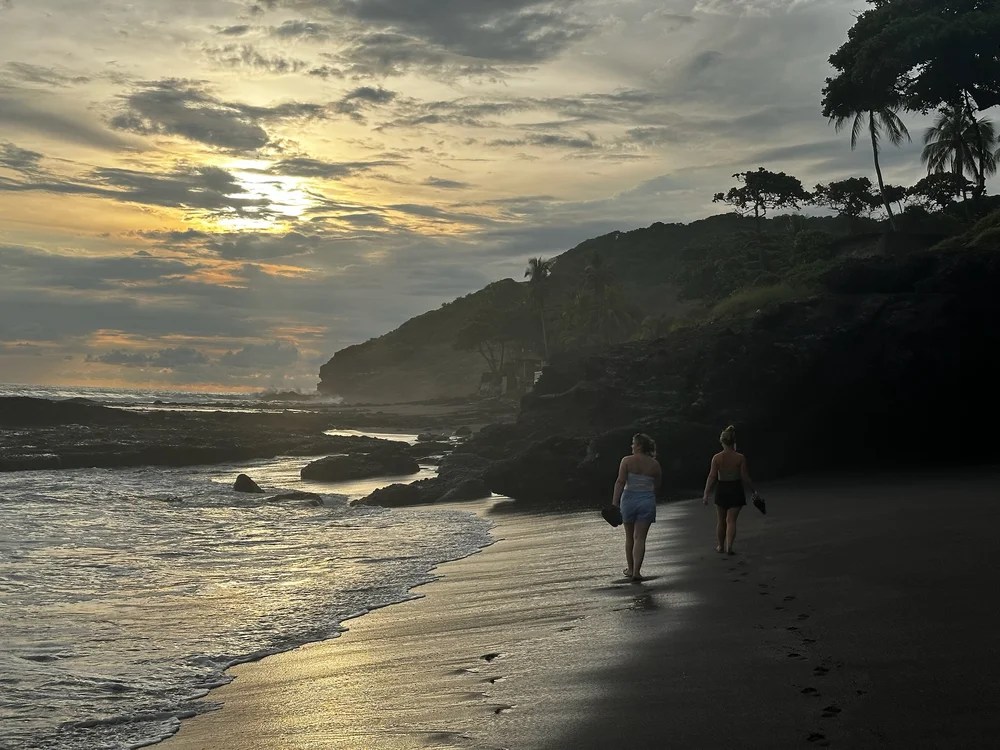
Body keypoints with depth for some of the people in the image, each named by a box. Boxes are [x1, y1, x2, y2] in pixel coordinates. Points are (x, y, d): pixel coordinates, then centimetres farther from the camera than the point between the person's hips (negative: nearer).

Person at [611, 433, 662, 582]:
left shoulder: (627, 461, -7)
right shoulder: (654, 464, 1)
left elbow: (620, 482, -13)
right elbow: (656, 486, 8)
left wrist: (614, 502, -11)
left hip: (629, 499, -1)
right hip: (647, 501, 1)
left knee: (629, 537, 15)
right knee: (640, 538, 0)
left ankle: (630, 569, 27)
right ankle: (636, 572, -10)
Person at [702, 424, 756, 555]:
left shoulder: (716, 458, -7)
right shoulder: (740, 458, -9)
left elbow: (712, 477, -8)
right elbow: (745, 477, -7)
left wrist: (706, 494, -3)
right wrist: (753, 490, 6)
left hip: (721, 490, 1)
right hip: (736, 489, -1)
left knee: (721, 520, 17)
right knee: (731, 520, 3)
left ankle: (721, 546, 28)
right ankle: (729, 546, -11)